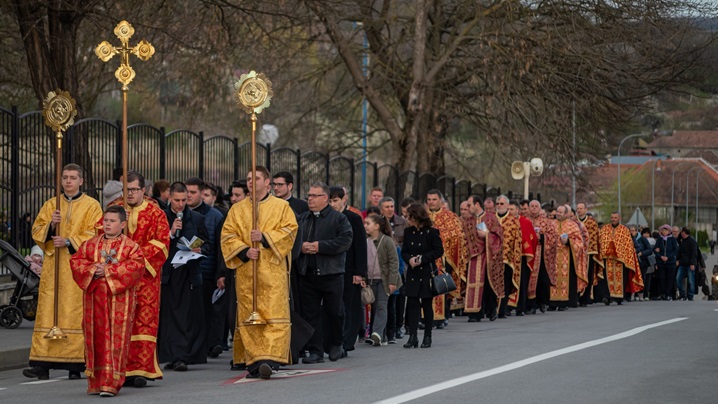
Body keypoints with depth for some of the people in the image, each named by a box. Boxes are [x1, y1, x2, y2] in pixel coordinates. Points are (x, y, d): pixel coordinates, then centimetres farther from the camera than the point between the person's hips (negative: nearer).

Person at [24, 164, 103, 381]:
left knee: (76, 312, -6)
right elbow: (37, 231, 10)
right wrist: (51, 225, -11)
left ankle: (76, 364, -3)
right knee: (48, 312, -4)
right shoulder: (50, 205, 15)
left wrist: (69, 242, -15)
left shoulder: (91, 206, 5)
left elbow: (93, 235, -4)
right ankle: (42, 365, -7)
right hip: (53, 266, 3)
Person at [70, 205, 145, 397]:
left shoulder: (130, 246, 1)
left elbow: (137, 266, -13)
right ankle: (95, 382, 13)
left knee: (116, 339, -6)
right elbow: (76, 261, 7)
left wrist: (109, 270, -16)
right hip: (94, 297, 4)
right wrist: (92, 269, -12)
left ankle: (111, 383, -7)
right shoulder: (90, 244, 13)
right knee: (95, 338, 5)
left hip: (119, 298, -4)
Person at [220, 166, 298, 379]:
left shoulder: (281, 206, 10)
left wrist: (265, 238, -15)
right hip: (245, 272, 3)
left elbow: (289, 230, -2)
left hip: (273, 271, -3)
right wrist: (244, 251, -10)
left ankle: (271, 359, -21)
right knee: (249, 316, 0)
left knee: (274, 314, -13)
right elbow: (228, 236, 7)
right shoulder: (237, 209, 16)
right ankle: (254, 361, 2)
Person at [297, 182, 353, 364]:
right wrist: (301, 247, -7)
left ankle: (336, 345, 27)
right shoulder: (302, 219, 14)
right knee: (310, 314, 1)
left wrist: (320, 246, -17)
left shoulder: (338, 219, -1)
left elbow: (345, 241, -13)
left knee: (335, 312, 6)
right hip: (307, 274, 4)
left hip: (331, 274, -4)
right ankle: (315, 351, 5)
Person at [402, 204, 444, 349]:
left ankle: (427, 337, 13)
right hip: (412, 273, 4)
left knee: (427, 304, 4)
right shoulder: (408, 232, 8)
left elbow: (439, 251, -8)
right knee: (412, 303, -4)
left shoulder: (431, 232, -7)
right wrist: (409, 259, -10)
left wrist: (422, 258, -16)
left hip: (427, 272, -4)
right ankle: (413, 336, -4)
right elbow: (404, 251, 11)